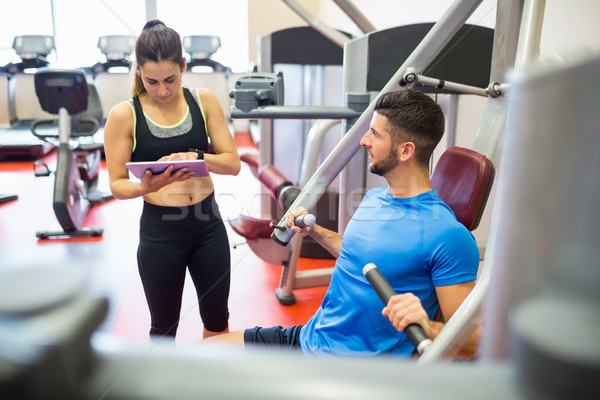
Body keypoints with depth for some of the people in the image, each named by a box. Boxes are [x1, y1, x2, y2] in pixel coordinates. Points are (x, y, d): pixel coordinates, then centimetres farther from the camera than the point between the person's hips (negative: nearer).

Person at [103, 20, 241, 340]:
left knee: (217, 317, 20)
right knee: (164, 326, 16)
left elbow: (233, 163, -6)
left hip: (208, 225, 3)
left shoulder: (204, 101, -3)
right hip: (159, 232, -2)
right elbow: (117, 184, -6)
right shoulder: (124, 115, -9)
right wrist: (146, 187, -27)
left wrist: (197, 157, -25)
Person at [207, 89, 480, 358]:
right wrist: (315, 231, 22)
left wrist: (427, 328, -36)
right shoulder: (374, 197, 7)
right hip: (309, 338, 7)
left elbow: (469, 344, -16)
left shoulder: (447, 235, -20)